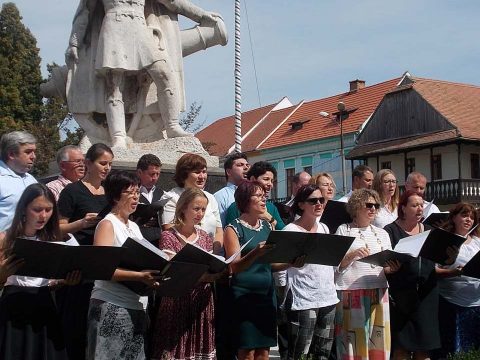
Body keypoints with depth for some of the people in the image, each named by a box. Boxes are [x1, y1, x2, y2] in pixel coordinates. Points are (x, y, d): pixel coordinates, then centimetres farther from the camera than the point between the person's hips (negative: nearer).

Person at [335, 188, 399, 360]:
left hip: (378, 291, 4)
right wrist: (352, 255, -17)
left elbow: (389, 267, 14)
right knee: (353, 339, -4)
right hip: (351, 292, -4)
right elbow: (335, 264, 0)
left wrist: (391, 268, -8)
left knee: (377, 340, 2)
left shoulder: (382, 233, 17)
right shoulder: (344, 230, 4)